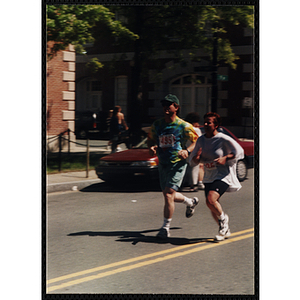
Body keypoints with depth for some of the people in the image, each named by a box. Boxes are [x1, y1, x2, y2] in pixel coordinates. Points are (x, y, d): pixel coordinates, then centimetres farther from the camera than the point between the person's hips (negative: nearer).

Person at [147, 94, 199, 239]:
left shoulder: (183, 125, -8)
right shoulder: (157, 124, 5)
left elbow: (196, 141, -5)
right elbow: (151, 139, 16)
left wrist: (187, 151, -24)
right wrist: (151, 147, -7)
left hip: (177, 163, -6)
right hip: (162, 163, 6)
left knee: (168, 194, -13)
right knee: (169, 195, 16)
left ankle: (165, 228, -2)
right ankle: (191, 202, 47)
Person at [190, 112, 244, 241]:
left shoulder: (223, 139, -13)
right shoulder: (201, 140, 4)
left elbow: (239, 152, -7)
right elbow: (193, 160, 9)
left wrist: (225, 158, -20)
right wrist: (197, 157, -14)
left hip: (223, 176, -6)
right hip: (209, 177, 6)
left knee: (211, 199, -27)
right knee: (213, 210, 9)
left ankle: (223, 218, 3)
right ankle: (225, 230, 33)